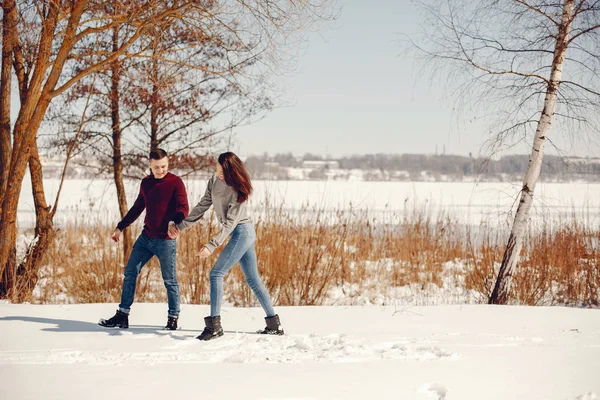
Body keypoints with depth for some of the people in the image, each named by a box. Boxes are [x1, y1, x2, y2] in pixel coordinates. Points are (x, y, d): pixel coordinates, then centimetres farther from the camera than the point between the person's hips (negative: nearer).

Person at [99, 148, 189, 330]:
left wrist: (176, 222, -38)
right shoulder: (146, 183, 11)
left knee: (169, 280, -1)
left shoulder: (175, 182, -7)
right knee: (130, 274, 5)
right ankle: (122, 316, 10)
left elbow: (183, 208, -17)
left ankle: (173, 318, 13)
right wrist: (120, 227, 25)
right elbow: (137, 208, 23)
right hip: (146, 238, 6)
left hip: (165, 240, -6)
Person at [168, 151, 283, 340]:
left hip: (242, 232, -8)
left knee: (216, 274, -12)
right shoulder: (214, 181, 2)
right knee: (253, 279, 10)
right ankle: (274, 324, 15)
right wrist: (181, 226, 8)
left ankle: (214, 325, -12)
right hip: (243, 234, 8)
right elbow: (202, 206, 10)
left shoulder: (237, 189, -20)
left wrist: (212, 245, -28)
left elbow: (230, 222, -22)